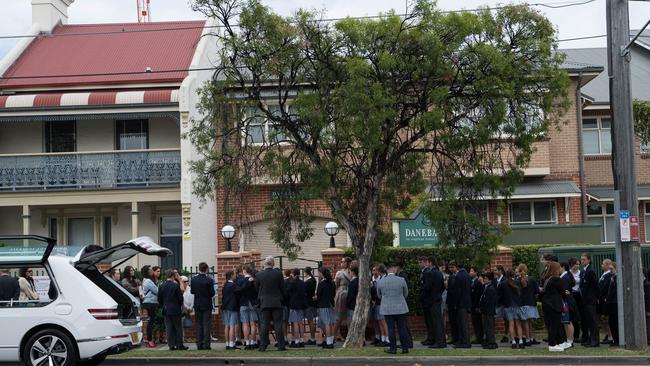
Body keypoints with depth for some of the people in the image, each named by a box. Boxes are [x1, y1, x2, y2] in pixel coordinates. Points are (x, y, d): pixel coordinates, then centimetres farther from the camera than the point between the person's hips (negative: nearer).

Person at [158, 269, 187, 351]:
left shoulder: (161, 286, 1)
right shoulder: (176, 285, -12)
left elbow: (159, 299, 6)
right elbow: (180, 298, -8)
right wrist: (180, 305, 10)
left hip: (166, 310, 4)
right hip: (176, 310, -4)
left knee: (169, 328, 6)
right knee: (178, 328, 4)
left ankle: (171, 345, 5)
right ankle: (179, 345, 5)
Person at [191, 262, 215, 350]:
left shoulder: (194, 279, -4)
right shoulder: (209, 280, -15)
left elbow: (192, 291, 2)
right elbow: (212, 293, -12)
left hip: (197, 305, 3)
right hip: (207, 305, -3)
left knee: (199, 325, 11)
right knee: (206, 325, 1)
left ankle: (199, 344, 11)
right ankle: (206, 344, -2)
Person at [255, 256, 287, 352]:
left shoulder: (258, 275, -3)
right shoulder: (278, 274, -5)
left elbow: (257, 289, 5)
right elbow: (283, 289, 0)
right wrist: (282, 298, 17)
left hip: (264, 303, 1)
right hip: (277, 303, -1)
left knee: (264, 326, 4)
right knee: (278, 325, 3)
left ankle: (262, 346, 2)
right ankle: (281, 346, 2)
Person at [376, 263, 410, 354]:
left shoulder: (380, 282, -3)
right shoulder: (401, 280, -7)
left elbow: (379, 295, 11)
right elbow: (406, 294, 6)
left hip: (387, 309, 0)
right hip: (401, 308, 0)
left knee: (391, 329, 4)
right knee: (402, 328, 6)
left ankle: (393, 348, 5)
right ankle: (405, 348, 8)